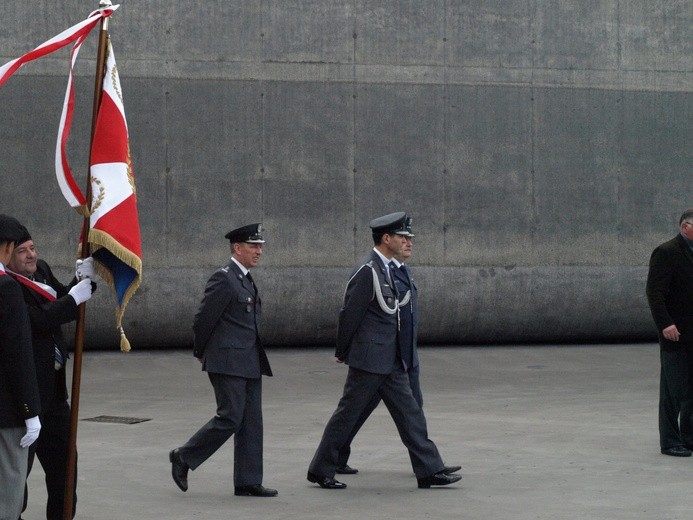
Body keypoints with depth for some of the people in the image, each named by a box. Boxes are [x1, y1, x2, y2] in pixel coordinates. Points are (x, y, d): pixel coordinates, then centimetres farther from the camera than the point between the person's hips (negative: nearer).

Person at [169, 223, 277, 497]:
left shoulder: (246, 280, 17)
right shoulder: (223, 279, -12)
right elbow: (202, 320, -12)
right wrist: (201, 353, 0)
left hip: (250, 362, 9)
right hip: (227, 362, -9)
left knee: (251, 422, 6)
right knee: (229, 418, -9)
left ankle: (248, 482, 8)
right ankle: (183, 457, 6)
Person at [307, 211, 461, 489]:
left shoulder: (384, 268, 13)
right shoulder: (367, 271, -18)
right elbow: (350, 314, -16)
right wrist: (343, 352, -6)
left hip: (391, 360, 9)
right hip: (370, 358, -9)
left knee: (409, 412, 6)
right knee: (348, 413, 1)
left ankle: (429, 470, 7)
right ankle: (320, 470, 12)